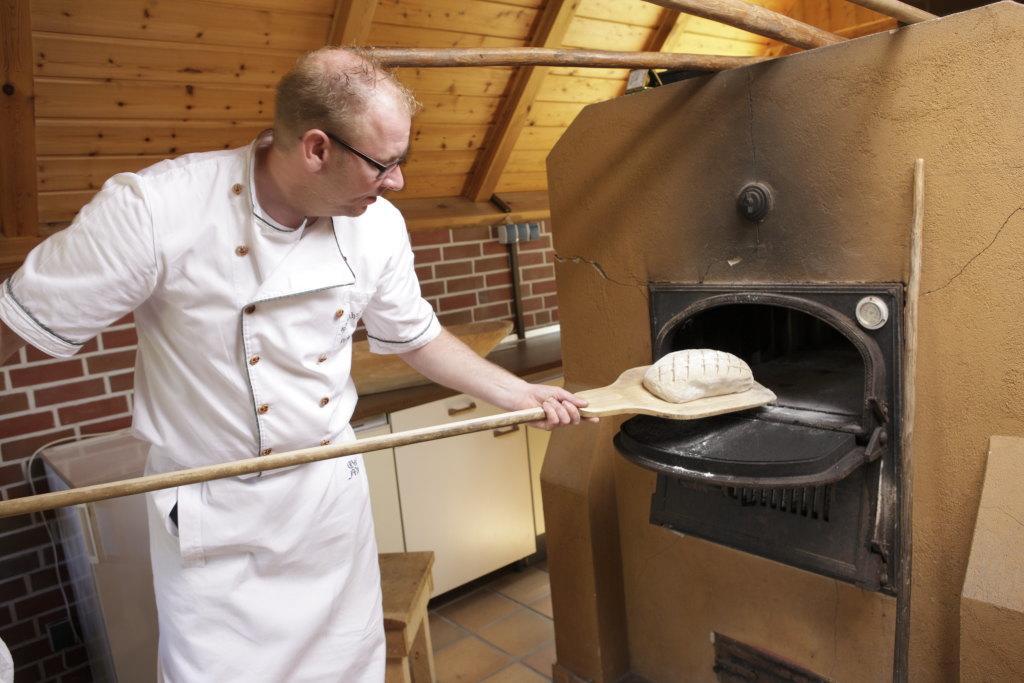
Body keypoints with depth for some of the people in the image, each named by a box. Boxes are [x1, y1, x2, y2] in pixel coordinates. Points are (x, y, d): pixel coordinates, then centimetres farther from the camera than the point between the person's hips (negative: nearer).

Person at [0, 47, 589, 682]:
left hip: (335, 492, 4)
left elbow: (416, 337, 6)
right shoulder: (150, 210, -23)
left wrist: (522, 395, 3)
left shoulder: (378, 225, -8)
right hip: (216, 516, -3)